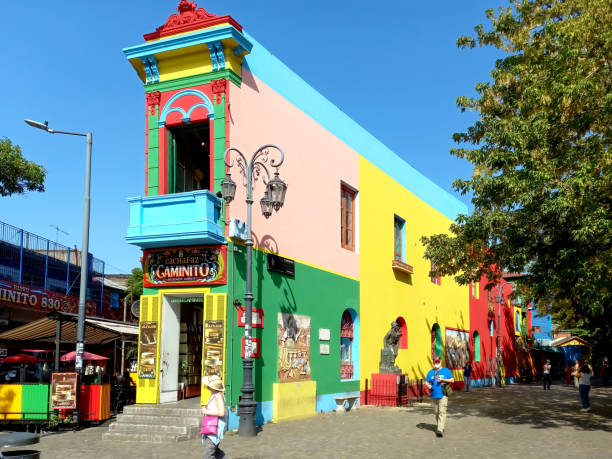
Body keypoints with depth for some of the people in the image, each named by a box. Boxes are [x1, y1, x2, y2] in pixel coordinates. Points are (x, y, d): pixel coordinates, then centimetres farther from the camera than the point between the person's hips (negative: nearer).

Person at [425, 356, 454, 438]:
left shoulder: (446, 370, 6)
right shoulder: (431, 372, 14)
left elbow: (452, 380, 1)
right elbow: (426, 381, 15)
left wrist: (443, 380, -12)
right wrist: (428, 385, -8)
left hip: (443, 395, -4)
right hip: (434, 395, 4)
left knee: (442, 412, -13)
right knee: (436, 412, 8)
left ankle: (440, 430, -18)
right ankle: (438, 427, 25)